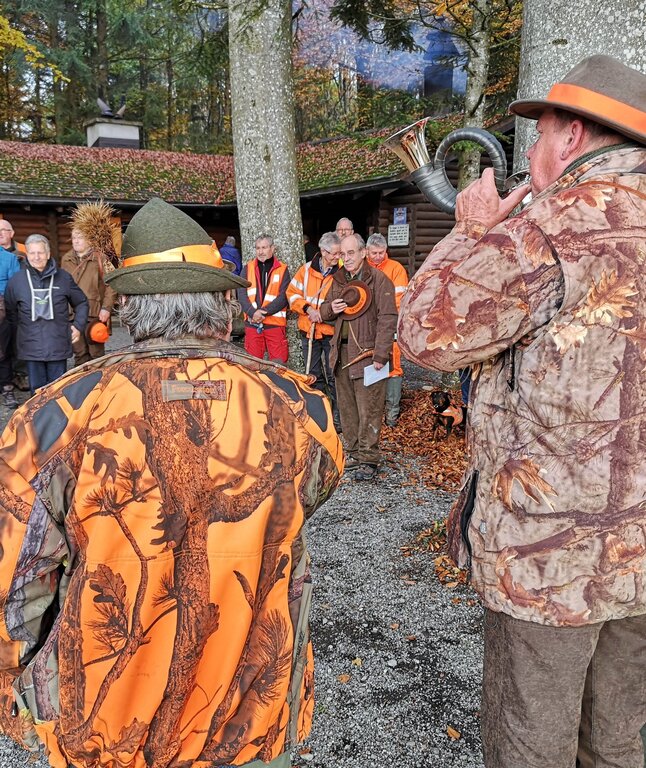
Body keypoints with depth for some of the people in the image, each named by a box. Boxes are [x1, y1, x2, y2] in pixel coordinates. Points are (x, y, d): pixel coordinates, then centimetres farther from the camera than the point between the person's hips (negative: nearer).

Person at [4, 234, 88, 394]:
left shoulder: (63, 277, 3)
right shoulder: (17, 280, 3)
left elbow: (81, 303, 14)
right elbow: (10, 310, 16)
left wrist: (78, 326, 6)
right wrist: (21, 329, 11)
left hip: (58, 346, 0)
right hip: (31, 347, 1)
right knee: (37, 389, 7)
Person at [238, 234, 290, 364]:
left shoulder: (282, 269, 3)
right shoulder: (248, 268, 9)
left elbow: (284, 296, -6)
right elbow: (241, 294, 0)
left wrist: (264, 311, -16)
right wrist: (253, 313, -16)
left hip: (275, 323, -2)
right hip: (252, 323, 2)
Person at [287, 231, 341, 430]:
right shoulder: (307, 269, 1)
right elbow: (292, 293, 5)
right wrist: (308, 309, -11)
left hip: (331, 332, -4)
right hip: (309, 331, 4)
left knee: (333, 376, 2)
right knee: (313, 375, 14)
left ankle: (337, 416, 14)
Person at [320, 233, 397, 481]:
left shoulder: (379, 280, -7)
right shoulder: (337, 280, 14)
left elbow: (387, 319, -12)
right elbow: (324, 312, 24)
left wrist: (380, 355, -18)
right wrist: (331, 308, -2)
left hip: (366, 352, -7)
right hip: (341, 351, 7)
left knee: (369, 409, -5)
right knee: (347, 407, 13)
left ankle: (368, 459, 3)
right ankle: (355, 452, 25)